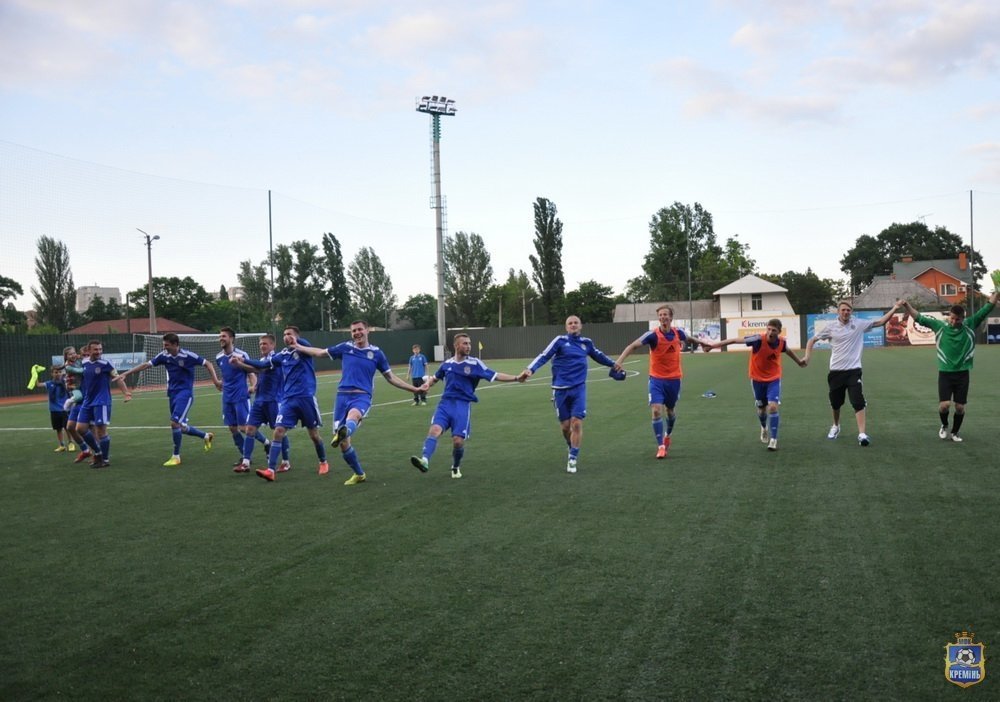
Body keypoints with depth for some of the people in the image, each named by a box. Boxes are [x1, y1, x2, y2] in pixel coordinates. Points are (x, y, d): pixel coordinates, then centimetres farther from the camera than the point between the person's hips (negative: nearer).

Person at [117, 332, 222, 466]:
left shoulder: (188, 356, -13)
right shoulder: (164, 356, 1)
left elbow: (208, 364, -7)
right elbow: (146, 365, 6)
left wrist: (215, 380, -17)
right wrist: (126, 373, 3)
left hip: (185, 393, -6)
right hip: (172, 393, 6)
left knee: (175, 422, -16)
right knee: (181, 426, 10)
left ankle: (176, 456, -3)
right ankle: (206, 436, 35)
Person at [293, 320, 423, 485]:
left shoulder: (376, 352, 8)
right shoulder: (345, 347, 10)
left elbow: (391, 377, 14)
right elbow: (320, 352, 22)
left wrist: (415, 389, 9)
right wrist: (298, 347, 24)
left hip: (362, 396, -2)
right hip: (343, 395, 3)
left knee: (353, 416, -40)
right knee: (343, 442, 1)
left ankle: (343, 433, -74)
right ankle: (358, 474, 22)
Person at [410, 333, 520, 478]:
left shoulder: (475, 364, -1)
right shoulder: (447, 364, 9)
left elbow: (495, 376, -4)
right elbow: (435, 377, 28)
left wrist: (516, 378, -14)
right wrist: (427, 384, 7)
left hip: (463, 405, -2)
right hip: (446, 402, 2)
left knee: (458, 440, -7)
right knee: (435, 429, -23)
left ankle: (456, 467, 22)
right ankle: (424, 460, -38)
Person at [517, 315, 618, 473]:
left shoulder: (586, 342, 9)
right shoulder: (560, 340, -3)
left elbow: (598, 355, 29)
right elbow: (544, 356, -13)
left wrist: (613, 364, 38)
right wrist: (530, 370, -27)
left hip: (578, 388, 2)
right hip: (561, 389, -2)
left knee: (577, 423, -9)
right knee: (565, 426, 5)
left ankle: (572, 459, 2)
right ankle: (572, 450, 33)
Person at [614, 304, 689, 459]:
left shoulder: (678, 332, -5)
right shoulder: (653, 335, -16)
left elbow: (687, 339, 21)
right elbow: (633, 346, -28)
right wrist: (620, 360, -43)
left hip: (674, 378, 3)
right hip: (657, 379, -3)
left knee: (670, 411, 17)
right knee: (656, 411, -15)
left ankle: (667, 435, 46)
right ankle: (661, 446, -6)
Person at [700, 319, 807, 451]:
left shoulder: (782, 342, -15)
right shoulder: (759, 339, -27)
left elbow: (788, 350, 11)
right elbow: (736, 340, -28)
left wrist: (799, 361, 29)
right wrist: (714, 345, -32)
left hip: (774, 379, 1)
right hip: (757, 378, -1)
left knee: (773, 407, -15)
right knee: (761, 409, 13)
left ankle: (773, 439, -3)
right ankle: (764, 428, 47)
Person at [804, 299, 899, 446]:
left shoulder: (859, 324, -1)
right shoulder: (831, 327, -1)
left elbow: (880, 322, 0)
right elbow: (812, 340, 7)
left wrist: (894, 308, -11)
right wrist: (807, 356, -5)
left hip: (853, 371, -1)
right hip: (836, 371, 1)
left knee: (858, 403, -13)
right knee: (836, 403, 15)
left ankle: (862, 434, -14)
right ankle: (836, 426, 40)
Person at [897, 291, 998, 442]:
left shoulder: (970, 325, 0)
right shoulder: (940, 326, -2)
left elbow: (987, 308, -3)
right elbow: (919, 318, -2)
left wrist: (996, 293, -11)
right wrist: (907, 305, -15)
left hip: (962, 373, 1)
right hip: (945, 373, -1)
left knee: (960, 407, 5)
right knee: (945, 404, -10)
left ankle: (955, 433, 26)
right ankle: (944, 426, 20)